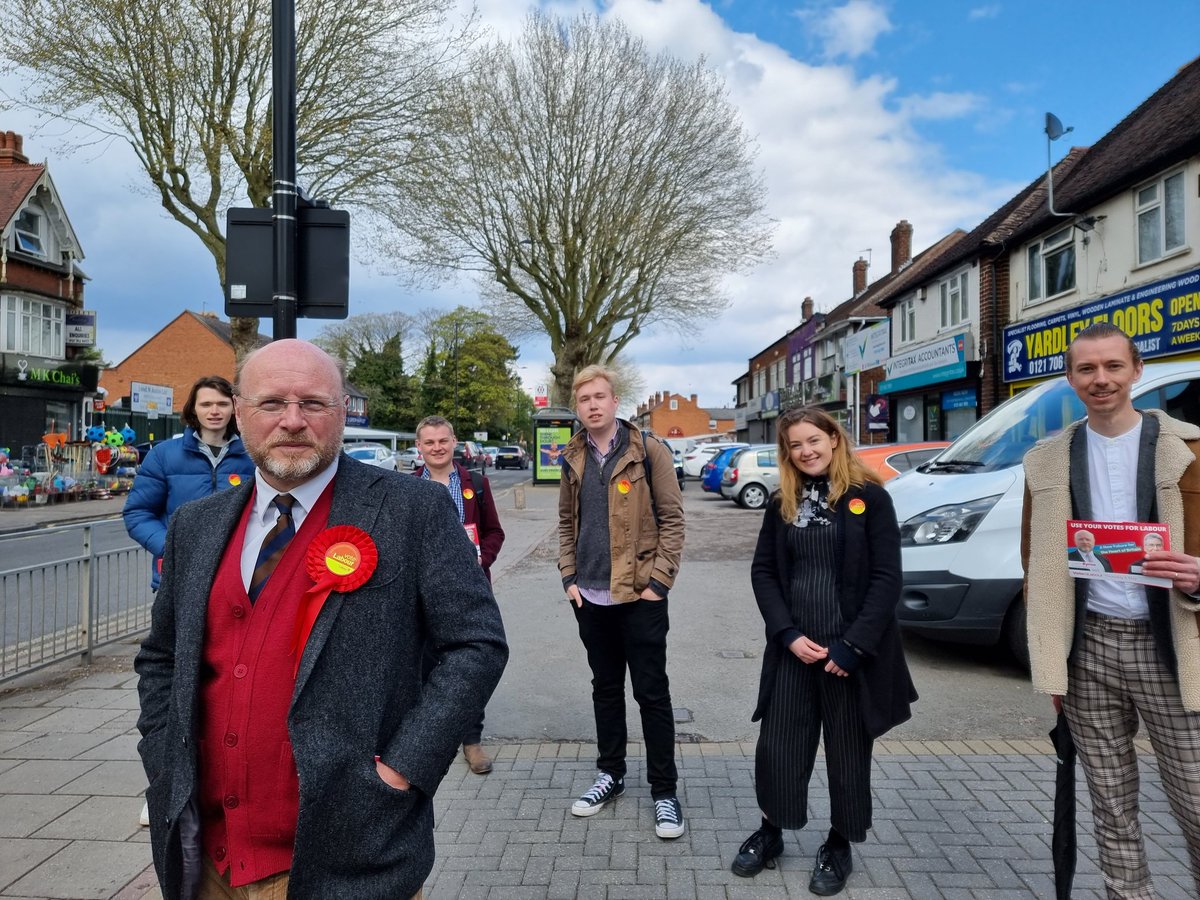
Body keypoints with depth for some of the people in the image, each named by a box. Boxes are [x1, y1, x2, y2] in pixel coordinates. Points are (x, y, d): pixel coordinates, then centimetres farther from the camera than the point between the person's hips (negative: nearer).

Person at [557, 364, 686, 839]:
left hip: (639, 595, -4)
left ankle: (664, 791, 17)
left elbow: (672, 519, -7)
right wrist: (569, 577, 4)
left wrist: (658, 581, -12)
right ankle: (610, 775, 32)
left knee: (652, 693, 4)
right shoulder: (574, 459, 7)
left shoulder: (648, 451, -7)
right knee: (605, 688, 17)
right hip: (590, 597, 5)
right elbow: (566, 523, 14)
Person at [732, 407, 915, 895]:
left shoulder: (869, 497, -5)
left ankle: (839, 846, 31)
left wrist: (854, 646, -15)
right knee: (777, 745, 8)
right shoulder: (782, 503, 6)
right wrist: (788, 634, -9)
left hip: (852, 649, -3)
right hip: (792, 647, 3)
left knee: (847, 752, 11)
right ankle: (769, 834, 30)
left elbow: (886, 578, -9)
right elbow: (763, 572, 4)